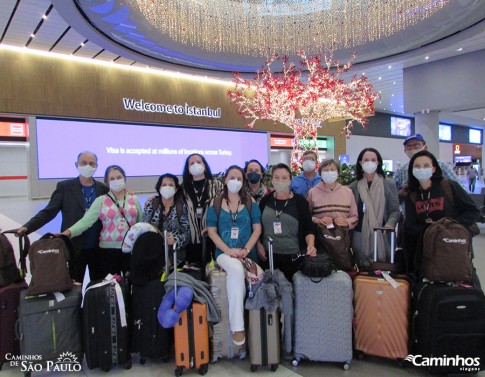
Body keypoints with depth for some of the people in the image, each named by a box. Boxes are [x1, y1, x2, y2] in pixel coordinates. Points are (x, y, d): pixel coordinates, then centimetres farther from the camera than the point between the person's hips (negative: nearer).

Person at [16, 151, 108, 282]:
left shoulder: (103, 189, 4)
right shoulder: (64, 187, 0)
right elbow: (48, 212, -4)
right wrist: (27, 227, -18)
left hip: (100, 248, 2)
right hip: (75, 248, -1)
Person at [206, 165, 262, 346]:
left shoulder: (250, 202, 8)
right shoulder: (215, 203, 5)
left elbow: (257, 229, 4)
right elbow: (211, 231, 1)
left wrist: (246, 250, -11)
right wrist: (229, 250, -13)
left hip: (247, 253, 2)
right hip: (224, 252, -2)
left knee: (236, 273, -28)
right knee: (236, 270, -34)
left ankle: (237, 325, -5)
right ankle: (237, 326, -28)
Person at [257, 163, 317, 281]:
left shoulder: (300, 201, -1)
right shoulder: (265, 200, 5)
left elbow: (309, 228, -3)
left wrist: (311, 245, -19)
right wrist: (259, 245, 2)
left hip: (293, 256, -2)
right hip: (268, 255, 2)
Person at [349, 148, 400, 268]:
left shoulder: (389, 184, 4)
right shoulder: (354, 187, 7)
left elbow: (395, 210, 1)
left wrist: (390, 224, -18)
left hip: (383, 235, -1)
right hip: (360, 236, 1)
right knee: (362, 268, 7)